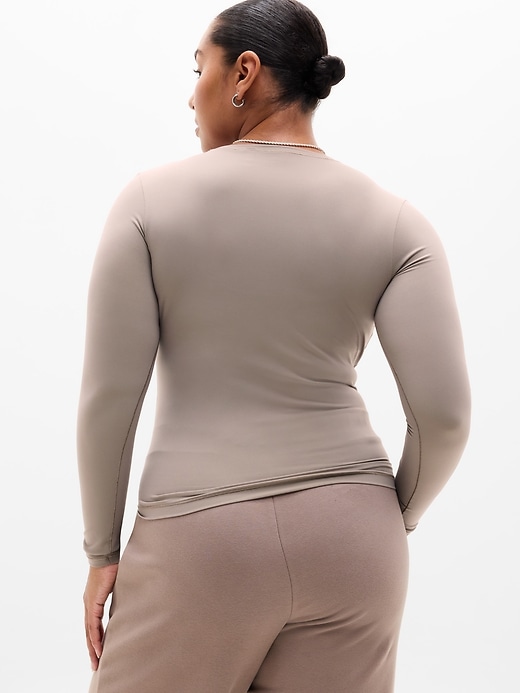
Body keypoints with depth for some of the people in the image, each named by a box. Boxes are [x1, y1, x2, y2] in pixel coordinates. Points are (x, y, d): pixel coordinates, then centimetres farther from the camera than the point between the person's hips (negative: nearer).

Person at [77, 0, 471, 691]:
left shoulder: (152, 200, -5)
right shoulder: (393, 221, -1)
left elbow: (109, 395, -7)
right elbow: (444, 412, -7)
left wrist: (103, 551, 5)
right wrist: (393, 520, 11)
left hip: (201, 543, -2)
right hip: (348, 540, 3)